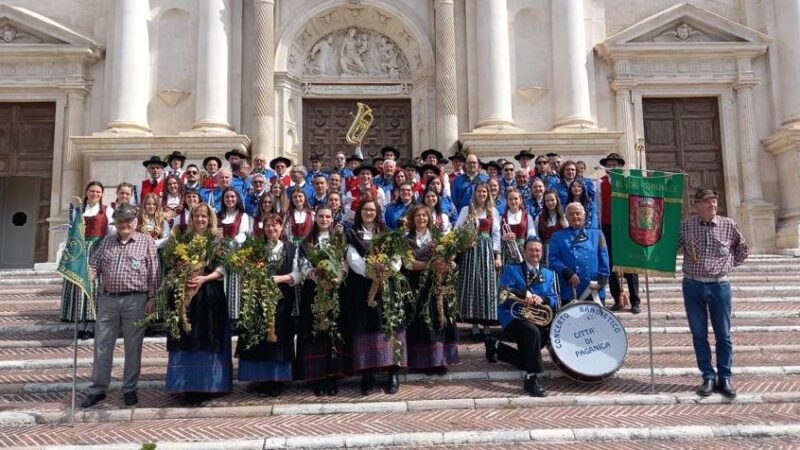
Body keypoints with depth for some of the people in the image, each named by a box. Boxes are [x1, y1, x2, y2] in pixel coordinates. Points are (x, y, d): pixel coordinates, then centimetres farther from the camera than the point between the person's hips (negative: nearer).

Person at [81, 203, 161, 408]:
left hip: (135, 300, -3)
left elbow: (154, 273, 0)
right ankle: (97, 389, 16)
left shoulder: (146, 242, 2)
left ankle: (129, 389, 16)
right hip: (107, 299, 3)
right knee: (102, 345, 6)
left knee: (133, 346, 5)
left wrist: (152, 298, -5)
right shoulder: (106, 242, 14)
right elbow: (93, 265, 11)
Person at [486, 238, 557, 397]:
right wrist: (525, 293, -27)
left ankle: (495, 346, 33)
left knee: (524, 362, 6)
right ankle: (531, 380, -27)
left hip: (536, 318, 6)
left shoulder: (549, 274, 14)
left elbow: (554, 300, 3)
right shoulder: (512, 270, 2)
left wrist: (542, 299, -18)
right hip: (512, 316, -5)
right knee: (532, 331, -37)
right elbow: (504, 291, -15)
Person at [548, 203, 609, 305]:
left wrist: (601, 280, -3)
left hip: (594, 293, 1)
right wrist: (567, 273, -12)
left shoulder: (596, 234, 15)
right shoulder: (558, 237, 13)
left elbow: (604, 261, 10)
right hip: (570, 293, -1)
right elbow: (552, 259, 2)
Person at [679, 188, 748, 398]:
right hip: (693, 286, 0)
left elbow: (742, 248, 16)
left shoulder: (729, 225, 0)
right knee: (699, 335, 5)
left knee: (723, 335, 6)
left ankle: (725, 378, 16)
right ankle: (708, 377, 16)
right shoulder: (685, 226, -2)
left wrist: (731, 264, 10)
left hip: (719, 286, 0)